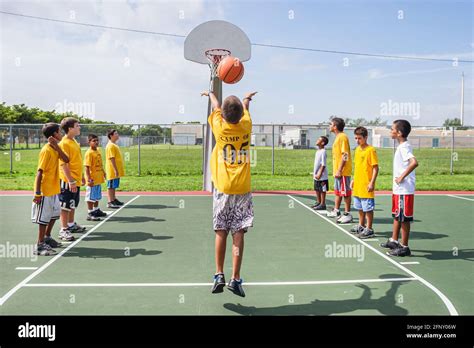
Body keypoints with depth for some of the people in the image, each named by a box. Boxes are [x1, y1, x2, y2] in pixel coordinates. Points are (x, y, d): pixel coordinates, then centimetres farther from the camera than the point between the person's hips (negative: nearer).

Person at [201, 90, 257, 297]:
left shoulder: (220, 127, -3)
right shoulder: (246, 127, -1)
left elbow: (216, 107, 20)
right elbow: (245, 108, 23)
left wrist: (210, 94, 40)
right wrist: (246, 99, 45)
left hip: (223, 188, 0)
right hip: (242, 189, 0)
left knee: (221, 233, 6)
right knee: (238, 234, 0)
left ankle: (219, 276, 3)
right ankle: (235, 279, 1)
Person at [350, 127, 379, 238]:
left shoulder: (371, 150, -13)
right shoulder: (357, 149, 11)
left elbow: (375, 168, -14)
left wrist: (372, 183, -19)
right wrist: (354, 180, 18)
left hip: (366, 186, -8)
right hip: (357, 185, 8)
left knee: (368, 208, -1)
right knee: (360, 208, 19)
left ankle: (369, 229, 7)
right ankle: (361, 225, 32)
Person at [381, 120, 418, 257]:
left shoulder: (404, 147, -18)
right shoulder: (401, 146, 12)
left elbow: (414, 162, -34)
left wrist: (402, 177, -26)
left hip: (404, 190, -10)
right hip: (398, 189, 10)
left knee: (404, 218, -1)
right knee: (396, 216, 20)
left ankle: (404, 247, 7)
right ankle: (394, 241, 32)